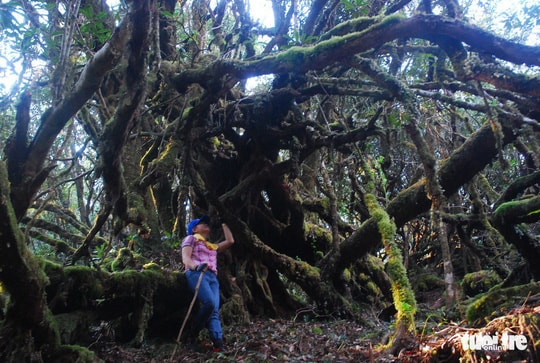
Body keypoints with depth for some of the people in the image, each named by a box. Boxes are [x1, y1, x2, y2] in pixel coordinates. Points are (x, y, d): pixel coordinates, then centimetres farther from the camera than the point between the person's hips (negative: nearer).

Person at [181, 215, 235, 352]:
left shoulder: (212, 246, 34)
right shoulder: (191, 239, 17)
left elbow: (230, 241, 34)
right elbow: (185, 258, 1)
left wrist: (223, 225, 40)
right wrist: (195, 266, -22)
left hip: (212, 277, 6)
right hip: (196, 273, -6)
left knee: (214, 311, -12)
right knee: (209, 303, -29)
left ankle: (218, 344, -23)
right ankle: (193, 335, -12)